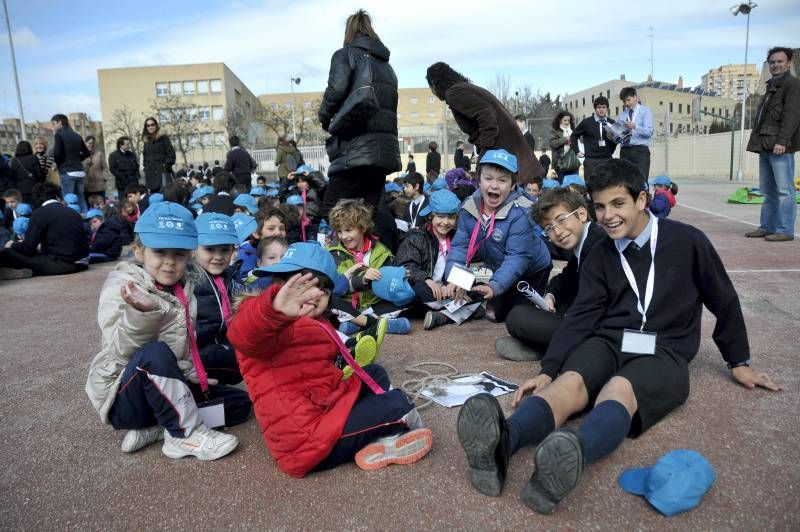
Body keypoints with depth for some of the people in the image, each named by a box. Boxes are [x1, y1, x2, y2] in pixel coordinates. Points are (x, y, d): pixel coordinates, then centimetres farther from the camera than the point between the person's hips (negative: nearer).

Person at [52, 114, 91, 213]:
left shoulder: (59, 134, -4)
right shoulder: (77, 135, 14)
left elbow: (57, 153, -13)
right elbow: (87, 153, 18)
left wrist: (59, 164, 4)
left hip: (67, 172, -6)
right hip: (80, 171, 6)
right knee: (81, 200, 9)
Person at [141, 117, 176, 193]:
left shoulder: (163, 137, -1)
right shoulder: (146, 140, 18)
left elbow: (171, 153, -6)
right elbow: (145, 156, 25)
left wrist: (167, 166, -12)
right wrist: (145, 167, 13)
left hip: (162, 172, -6)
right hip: (149, 172, 6)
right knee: (152, 193, 4)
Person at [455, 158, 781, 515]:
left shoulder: (686, 241, 3)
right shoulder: (599, 256, 11)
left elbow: (724, 301, 14)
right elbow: (581, 316, 3)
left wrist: (739, 362, 22)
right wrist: (548, 370, -9)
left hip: (664, 352, -2)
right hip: (608, 342, 2)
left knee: (618, 389, -37)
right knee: (569, 382, -32)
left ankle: (574, 455, -66)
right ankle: (500, 444, -59)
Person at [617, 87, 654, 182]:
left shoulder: (645, 111, 7)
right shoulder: (622, 114, 19)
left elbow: (649, 132, -7)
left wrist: (635, 127, -25)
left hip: (641, 150, -3)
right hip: (625, 151, 4)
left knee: (641, 181, -11)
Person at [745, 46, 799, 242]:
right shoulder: (771, 86, 25)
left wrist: (782, 141, -20)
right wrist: (757, 141, 15)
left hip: (781, 146, -8)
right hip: (765, 145, 8)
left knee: (784, 190, -7)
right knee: (768, 191, 10)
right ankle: (767, 227, 14)